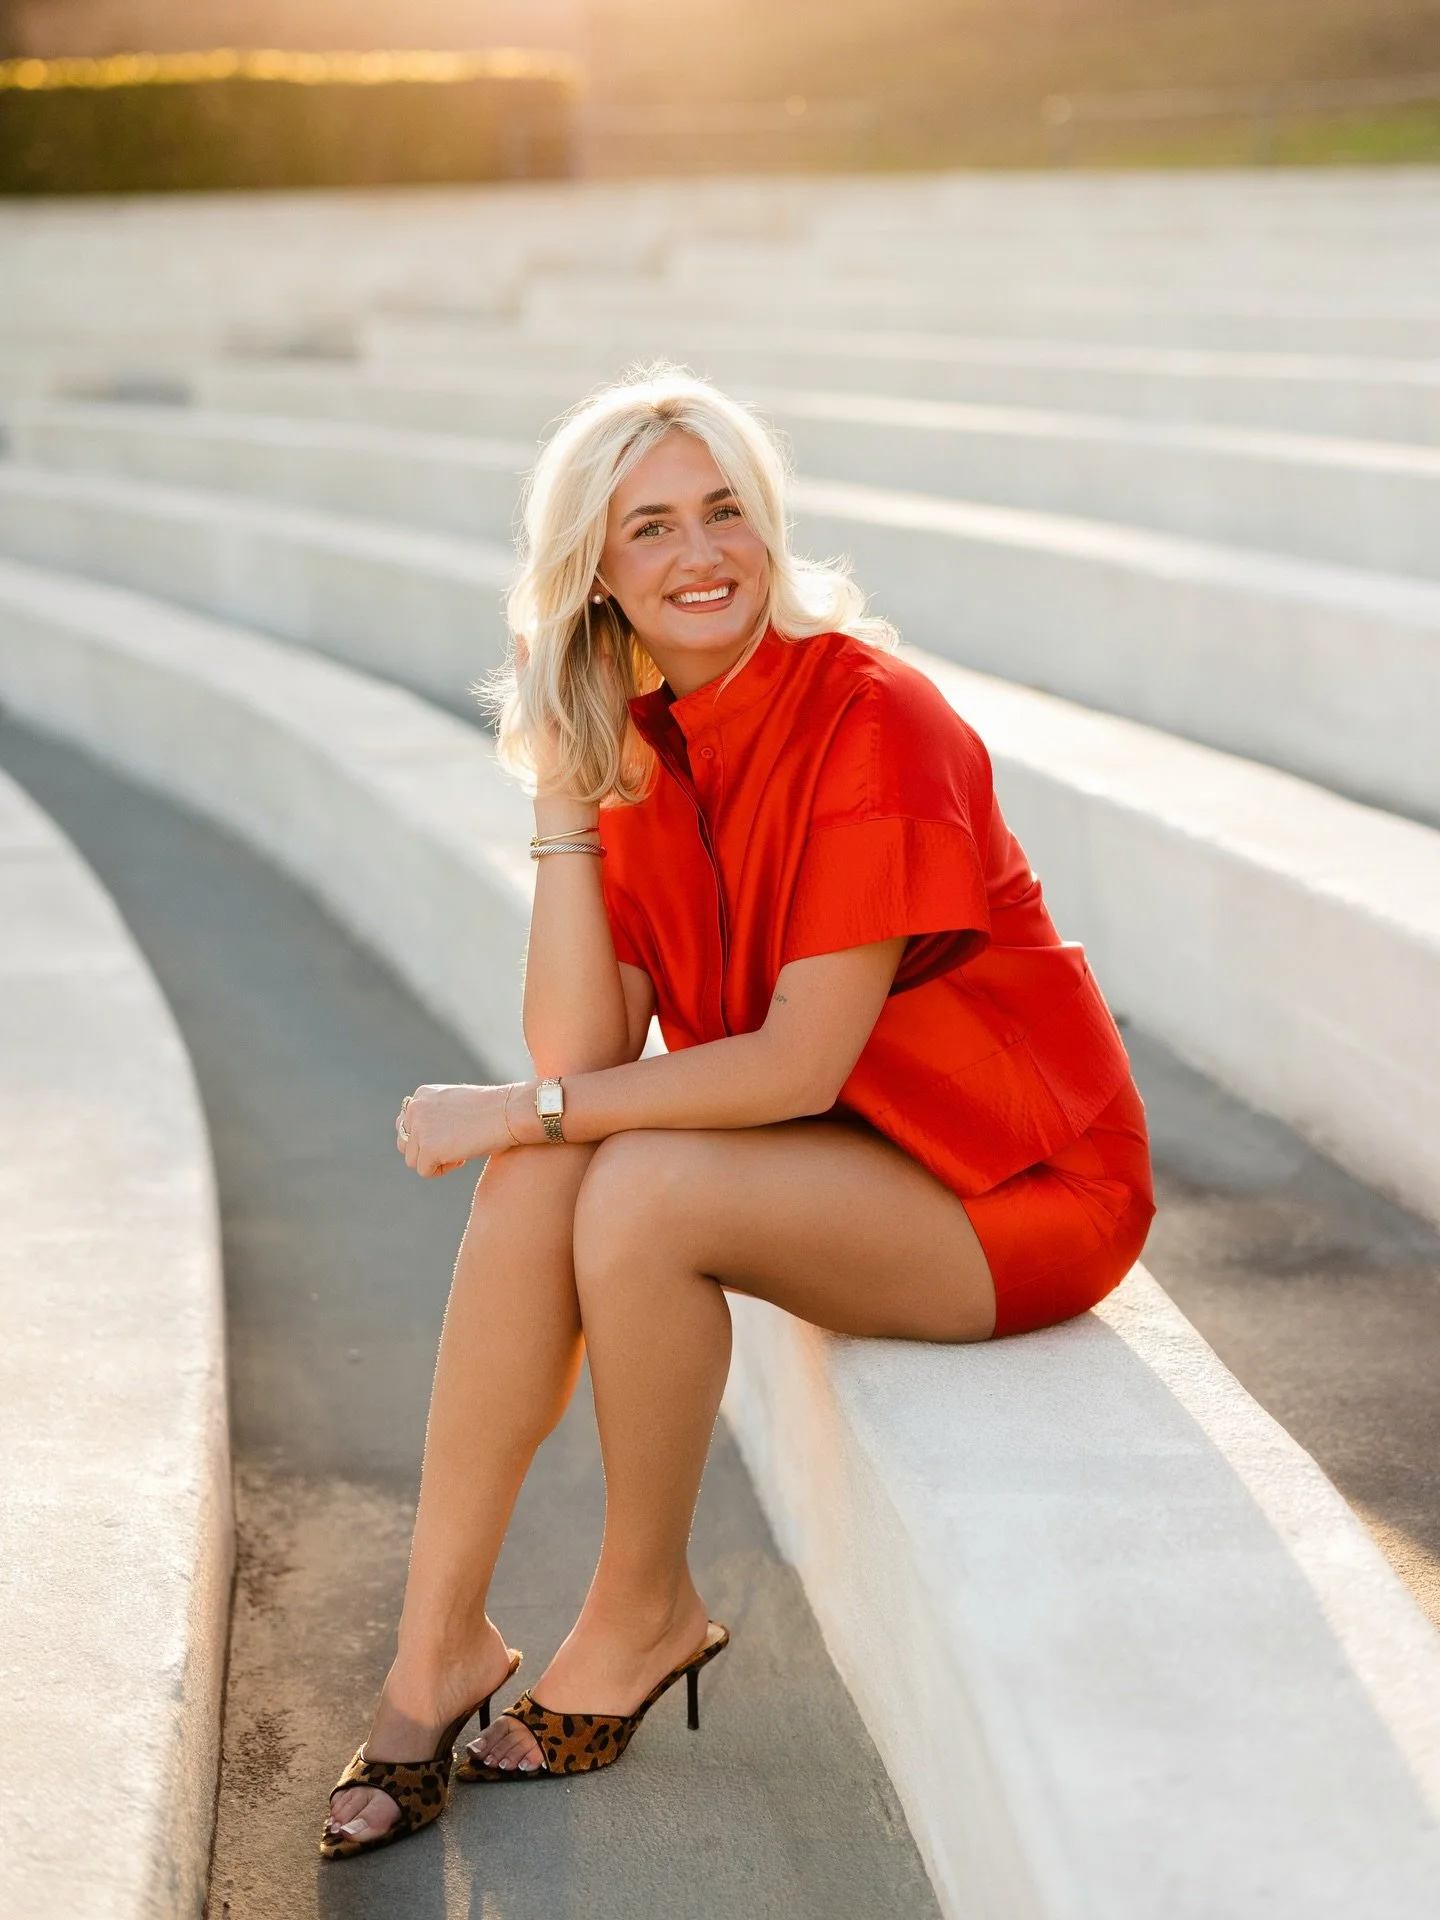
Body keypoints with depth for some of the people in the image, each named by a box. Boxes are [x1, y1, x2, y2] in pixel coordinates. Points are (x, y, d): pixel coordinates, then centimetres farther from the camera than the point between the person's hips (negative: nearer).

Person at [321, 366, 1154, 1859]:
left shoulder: (871, 718, -21)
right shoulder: (640, 748, 0)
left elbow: (800, 1064, -24)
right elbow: (582, 1054, -10)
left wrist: (525, 1109, -20)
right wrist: (561, 798, -14)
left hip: (1015, 1181, -6)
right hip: (829, 1156, 7)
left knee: (641, 1194, -27)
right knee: (533, 1181, -17)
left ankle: (643, 1613, -4)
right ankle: (439, 1642, -7)